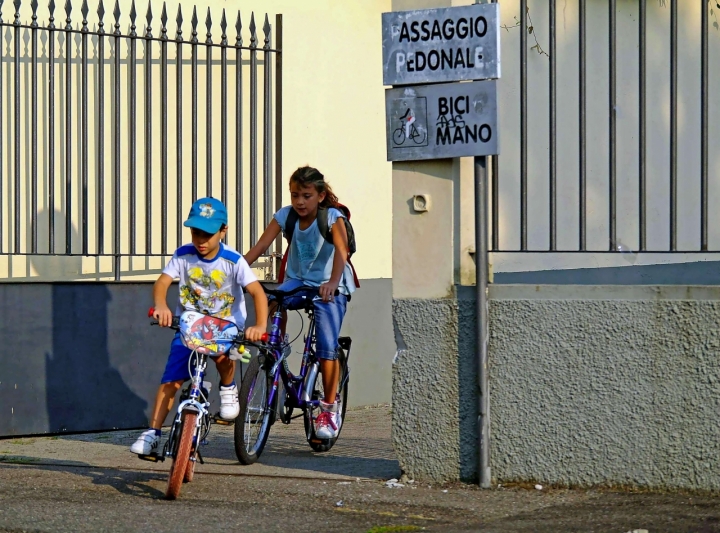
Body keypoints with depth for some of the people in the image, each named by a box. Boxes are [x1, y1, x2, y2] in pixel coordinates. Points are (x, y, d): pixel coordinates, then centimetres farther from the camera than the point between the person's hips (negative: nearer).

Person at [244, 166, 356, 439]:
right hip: (297, 281, 4)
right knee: (271, 304, -29)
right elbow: (260, 246, -15)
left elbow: (341, 250, -31)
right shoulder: (285, 215, -6)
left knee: (327, 347, -14)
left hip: (329, 287, -3)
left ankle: (329, 408, -2)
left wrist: (333, 283, -50)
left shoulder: (332, 217, -16)